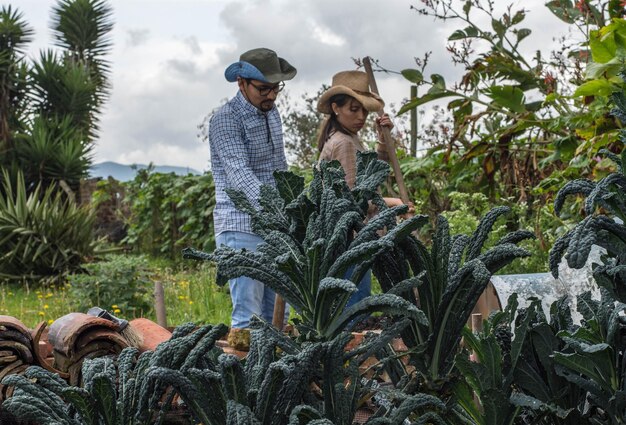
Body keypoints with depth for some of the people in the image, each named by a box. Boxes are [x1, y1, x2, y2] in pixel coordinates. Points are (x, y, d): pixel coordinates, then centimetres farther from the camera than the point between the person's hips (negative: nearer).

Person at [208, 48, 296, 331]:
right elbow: (240, 174, -24)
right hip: (241, 227, -8)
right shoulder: (225, 120, -11)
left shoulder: (272, 112, 14)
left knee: (277, 313, 9)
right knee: (248, 317, -10)